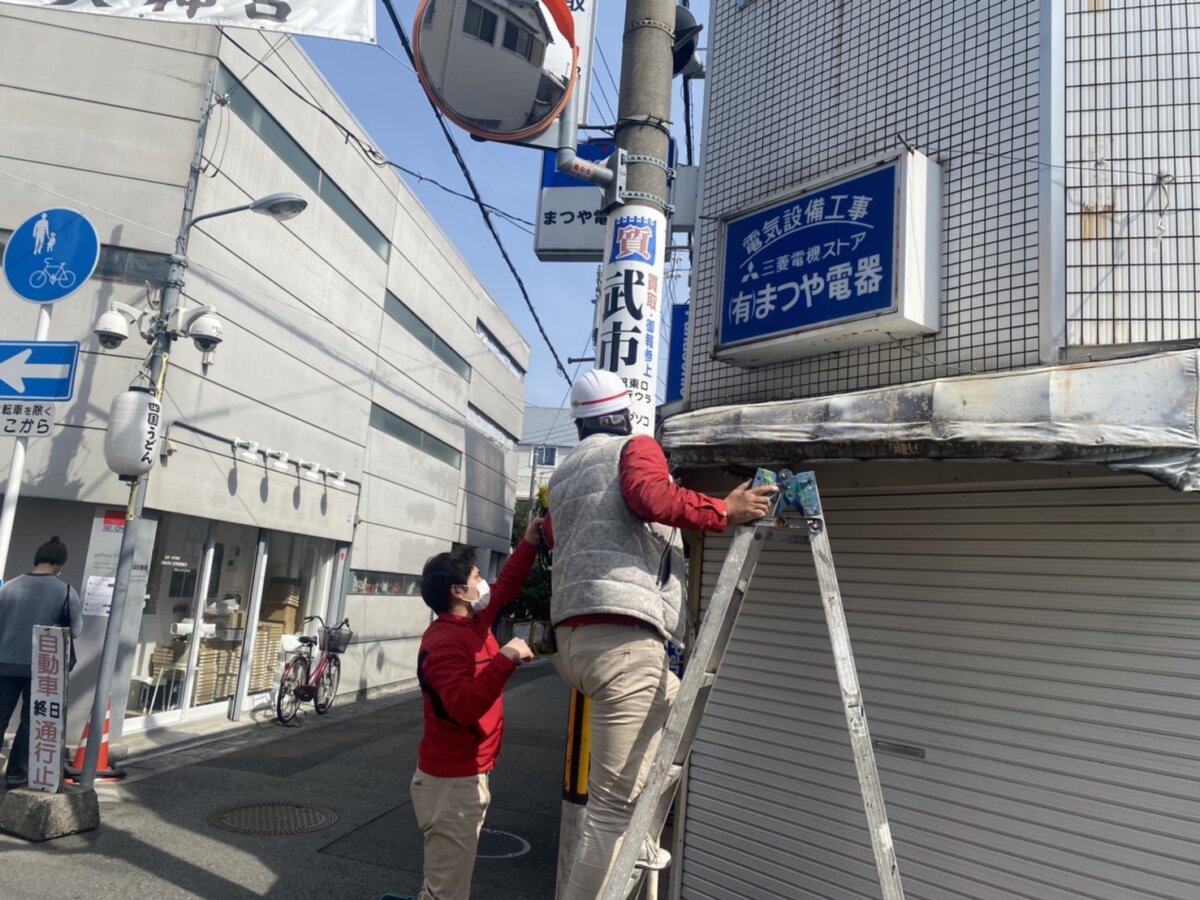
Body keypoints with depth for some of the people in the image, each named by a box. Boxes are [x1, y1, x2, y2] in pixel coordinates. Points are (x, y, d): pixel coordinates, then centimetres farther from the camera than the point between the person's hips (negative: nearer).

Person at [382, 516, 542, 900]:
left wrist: (529, 544, 13)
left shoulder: (473, 622, 6)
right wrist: (505, 659, -34)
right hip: (451, 783, -9)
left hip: (467, 777, 9)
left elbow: (506, 589, 21)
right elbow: (464, 707, -34)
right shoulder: (446, 642, -22)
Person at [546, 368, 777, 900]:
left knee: (676, 702, 29)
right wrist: (725, 511, -7)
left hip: (572, 637, 9)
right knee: (614, 801, -8)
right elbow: (652, 497, -15)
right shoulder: (635, 448, 6)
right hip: (621, 636, -8)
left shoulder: (562, 476, 27)